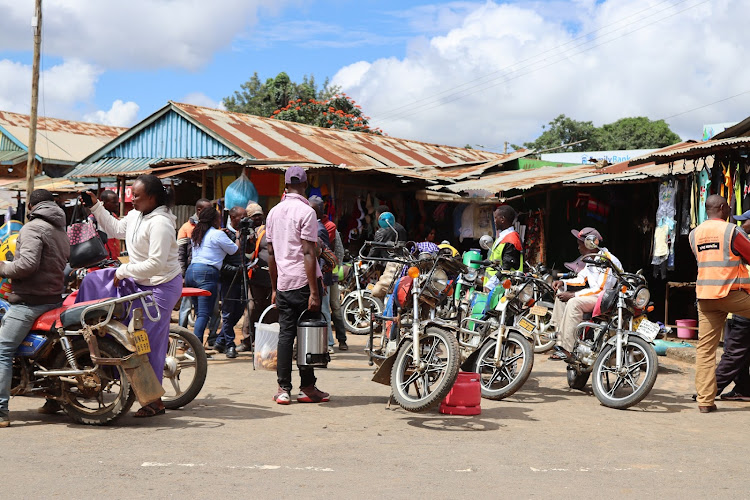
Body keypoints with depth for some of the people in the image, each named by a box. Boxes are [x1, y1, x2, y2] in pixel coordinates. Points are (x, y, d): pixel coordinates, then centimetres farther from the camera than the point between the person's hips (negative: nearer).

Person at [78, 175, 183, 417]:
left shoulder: (160, 223, -22)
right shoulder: (136, 215, 6)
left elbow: (156, 263, -26)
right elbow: (116, 229, 25)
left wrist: (123, 271, -18)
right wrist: (96, 207, 15)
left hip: (160, 287, -9)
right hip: (138, 281, 9)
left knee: (149, 342, -5)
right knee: (93, 281, 7)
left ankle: (155, 400, 7)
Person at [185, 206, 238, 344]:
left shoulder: (196, 233, 18)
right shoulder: (218, 234, -5)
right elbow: (234, 250, 3)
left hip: (190, 271, 8)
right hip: (206, 273, -8)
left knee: (199, 312, 13)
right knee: (204, 314, -10)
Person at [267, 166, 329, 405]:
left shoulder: (273, 212, 11)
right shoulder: (306, 211, -10)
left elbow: (271, 253, 14)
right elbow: (308, 253, -16)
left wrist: (274, 288, 21)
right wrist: (314, 292, -16)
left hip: (283, 284, 6)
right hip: (304, 280, -6)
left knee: (286, 333, 6)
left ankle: (283, 389, 4)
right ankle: (307, 387, 7)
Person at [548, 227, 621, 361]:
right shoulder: (592, 259, 13)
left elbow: (601, 290, -24)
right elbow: (582, 279, 20)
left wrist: (574, 295, -25)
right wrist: (563, 283, 3)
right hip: (595, 294, 11)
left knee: (574, 302, -31)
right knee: (561, 293, 7)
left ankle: (566, 350, -34)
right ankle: (560, 339, 0)